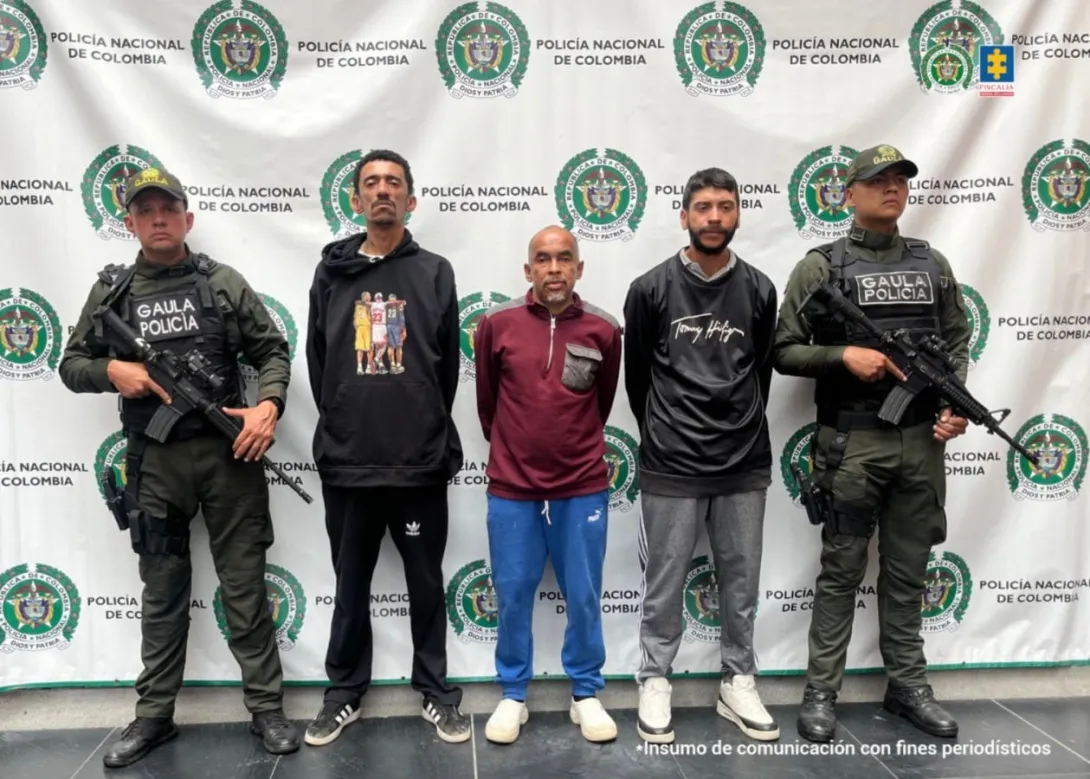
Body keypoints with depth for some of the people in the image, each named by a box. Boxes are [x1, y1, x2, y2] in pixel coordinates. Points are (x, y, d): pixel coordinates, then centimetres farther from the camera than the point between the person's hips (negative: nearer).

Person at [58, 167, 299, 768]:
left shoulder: (224, 283, 3)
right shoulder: (111, 292, 7)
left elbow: (272, 351, 3)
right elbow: (71, 364, 11)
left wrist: (269, 405, -14)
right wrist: (111, 369, -10)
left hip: (227, 450, -1)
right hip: (154, 460, 2)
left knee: (245, 586, 5)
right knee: (162, 593, 13)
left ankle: (266, 708, 17)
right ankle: (154, 716, 27)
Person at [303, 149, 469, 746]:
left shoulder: (435, 273, 3)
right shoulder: (332, 272, 7)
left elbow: (447, 366, 3)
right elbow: (317, 363, 9)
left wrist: (428, 431, 4)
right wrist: (341, 427, 7)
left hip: (420, 461, -1)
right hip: (346, 461, 1)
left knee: (426, 584, 11)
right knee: (350, 585, 14)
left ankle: (436, 692, 27)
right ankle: (344, 692, 30)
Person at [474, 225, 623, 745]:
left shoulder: (603, 331, -3)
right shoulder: (496, 325, -4)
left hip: (583, 489, 0)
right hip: (512, 489, 0)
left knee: (584, 597, 10)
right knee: (512, 596, 10)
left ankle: (586, 695, 28)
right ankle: (513, 696, 27)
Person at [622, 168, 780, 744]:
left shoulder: (759, 290, 3)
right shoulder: (650, 289, -4)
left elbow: (761, 372, 13)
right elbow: (636, 374, 6)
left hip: (745, 464, 3)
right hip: (670, 466, -2)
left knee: (741, 582, 13)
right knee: (664, 583, 7)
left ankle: (737, 684, 29)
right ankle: (654, 683, 24)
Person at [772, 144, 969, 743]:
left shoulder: (933, 264, 11)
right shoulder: (820, 266, -3)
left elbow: (957, 344, 13)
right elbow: (784, 353, -4)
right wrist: (844, 355, -18)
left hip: (921, 442, 4)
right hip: (851, 443, -4)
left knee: (908, 571, 14)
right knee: (841, 572, 5)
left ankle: (908, 685, 29)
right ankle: (821, 692, 17)